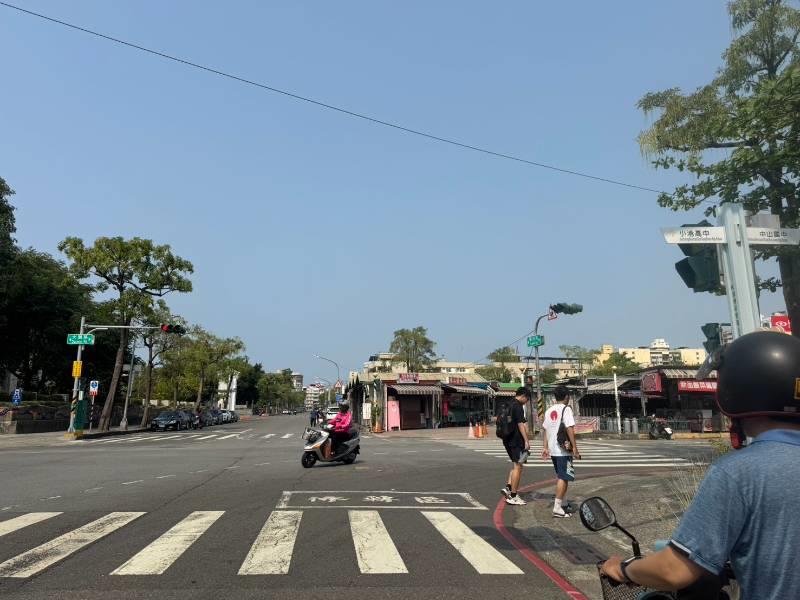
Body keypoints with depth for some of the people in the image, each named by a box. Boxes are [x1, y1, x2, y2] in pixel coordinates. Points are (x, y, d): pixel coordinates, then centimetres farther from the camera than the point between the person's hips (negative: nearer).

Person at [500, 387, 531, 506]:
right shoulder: (518, 406, -14)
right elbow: (520, 424, -19)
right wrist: (526, 440, -16)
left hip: (508, 440, 9)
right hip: (516, 441, -9)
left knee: (515, 465, 19)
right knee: (518, 467, -2)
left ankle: (508, 487, 9)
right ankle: (513, 497, 2)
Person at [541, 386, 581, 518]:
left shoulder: (549, 410, 11)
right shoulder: (566, 409, -9)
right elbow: (570, 429, -16)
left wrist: (545, 447, 16)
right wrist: (575, 449, -15)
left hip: (552, 450, 7)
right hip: (563, 450, -7)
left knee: (561, 476, 21)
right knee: (563, 478, -3)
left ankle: (562, 503, 31)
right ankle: (557, 508, -6)